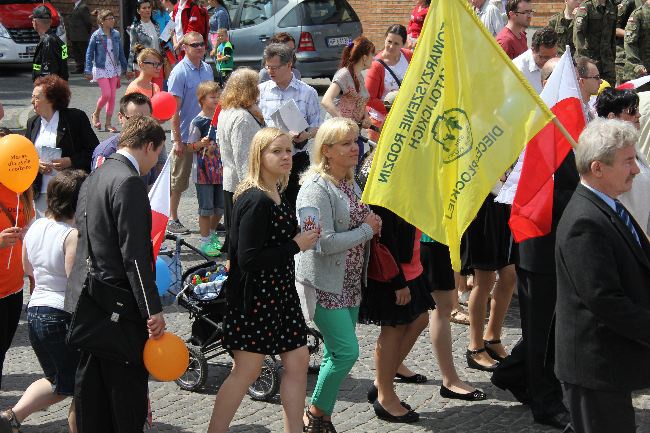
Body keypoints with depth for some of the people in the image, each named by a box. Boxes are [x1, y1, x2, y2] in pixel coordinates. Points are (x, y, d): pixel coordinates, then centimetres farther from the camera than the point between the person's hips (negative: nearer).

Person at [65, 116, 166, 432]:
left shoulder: (93, 178, 13)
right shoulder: (129, 182, -16)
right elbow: (134, 253, -20)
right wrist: (152, 309, -19)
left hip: (85, 300, 9)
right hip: (117, 302, -9)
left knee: (90, 387, 13)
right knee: (128, 387, -1)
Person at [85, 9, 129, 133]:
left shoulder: (116, 34, 3)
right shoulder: (96, 35, -8)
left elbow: (121, 52, 12)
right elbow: (89, 53, -4)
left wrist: (125, 68, 13)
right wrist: (88, 71, -7)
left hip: (114, 68, 4)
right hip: (101, 68, -4)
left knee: (112, 96, 3)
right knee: (106, 94, -12)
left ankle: (108, 123, 11)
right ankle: (96, 114, 15)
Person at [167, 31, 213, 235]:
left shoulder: (207, 69, 7)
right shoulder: (179, 73, -14)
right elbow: (174, 109, -16)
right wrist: (177, 140, -18)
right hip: (185, 136, -7)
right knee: (178, 181, 4)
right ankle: (172, 220, 14)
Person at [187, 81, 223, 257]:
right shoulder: (198, 122, -11)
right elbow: (190, 147, -10)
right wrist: (201, 144, -27)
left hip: (219, 170, 6)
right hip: (203, 171, -6)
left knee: (220, 207, 12)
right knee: (206, 207, -2)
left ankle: (211, 234, 30)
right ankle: (205, 241, 7)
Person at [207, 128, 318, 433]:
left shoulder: (278, 194, 9)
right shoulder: (256, 201, -20)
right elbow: (248, 259, -25)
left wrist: (303, 235, 1)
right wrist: (296, 245, -18)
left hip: (280, 292, 9)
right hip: (255, 296, -9)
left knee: (298, 361, 10)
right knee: (247, 370, -1)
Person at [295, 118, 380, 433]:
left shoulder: (351, 183, 10)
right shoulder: (316, 188, -18)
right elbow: (325, 242, -25)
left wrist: (373, 225, 0)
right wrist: (366, 230, -14)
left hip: (349, 283, 8)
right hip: (324, 285, -8)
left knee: (336, 353, 12)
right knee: (347, 351, -11)